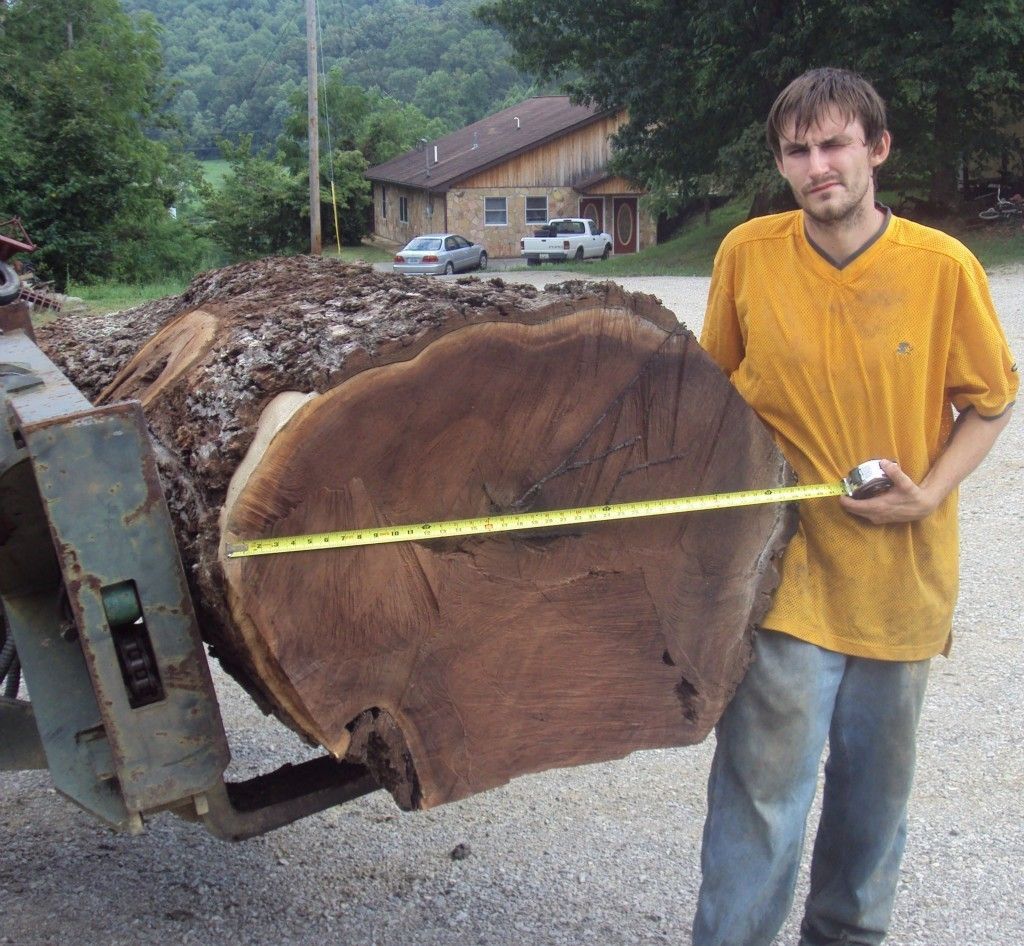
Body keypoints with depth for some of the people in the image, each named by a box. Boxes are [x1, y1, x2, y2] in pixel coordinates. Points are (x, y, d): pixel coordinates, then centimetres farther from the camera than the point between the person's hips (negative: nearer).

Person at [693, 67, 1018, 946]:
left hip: (901, 571, 1)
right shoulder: (747, 253, -5)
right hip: (787, 568, -1)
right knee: (761, 790, -3)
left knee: (877, 784, 17)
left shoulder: (943, 267, -8)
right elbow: (714, 389, 9)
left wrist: (930, 494, -11)